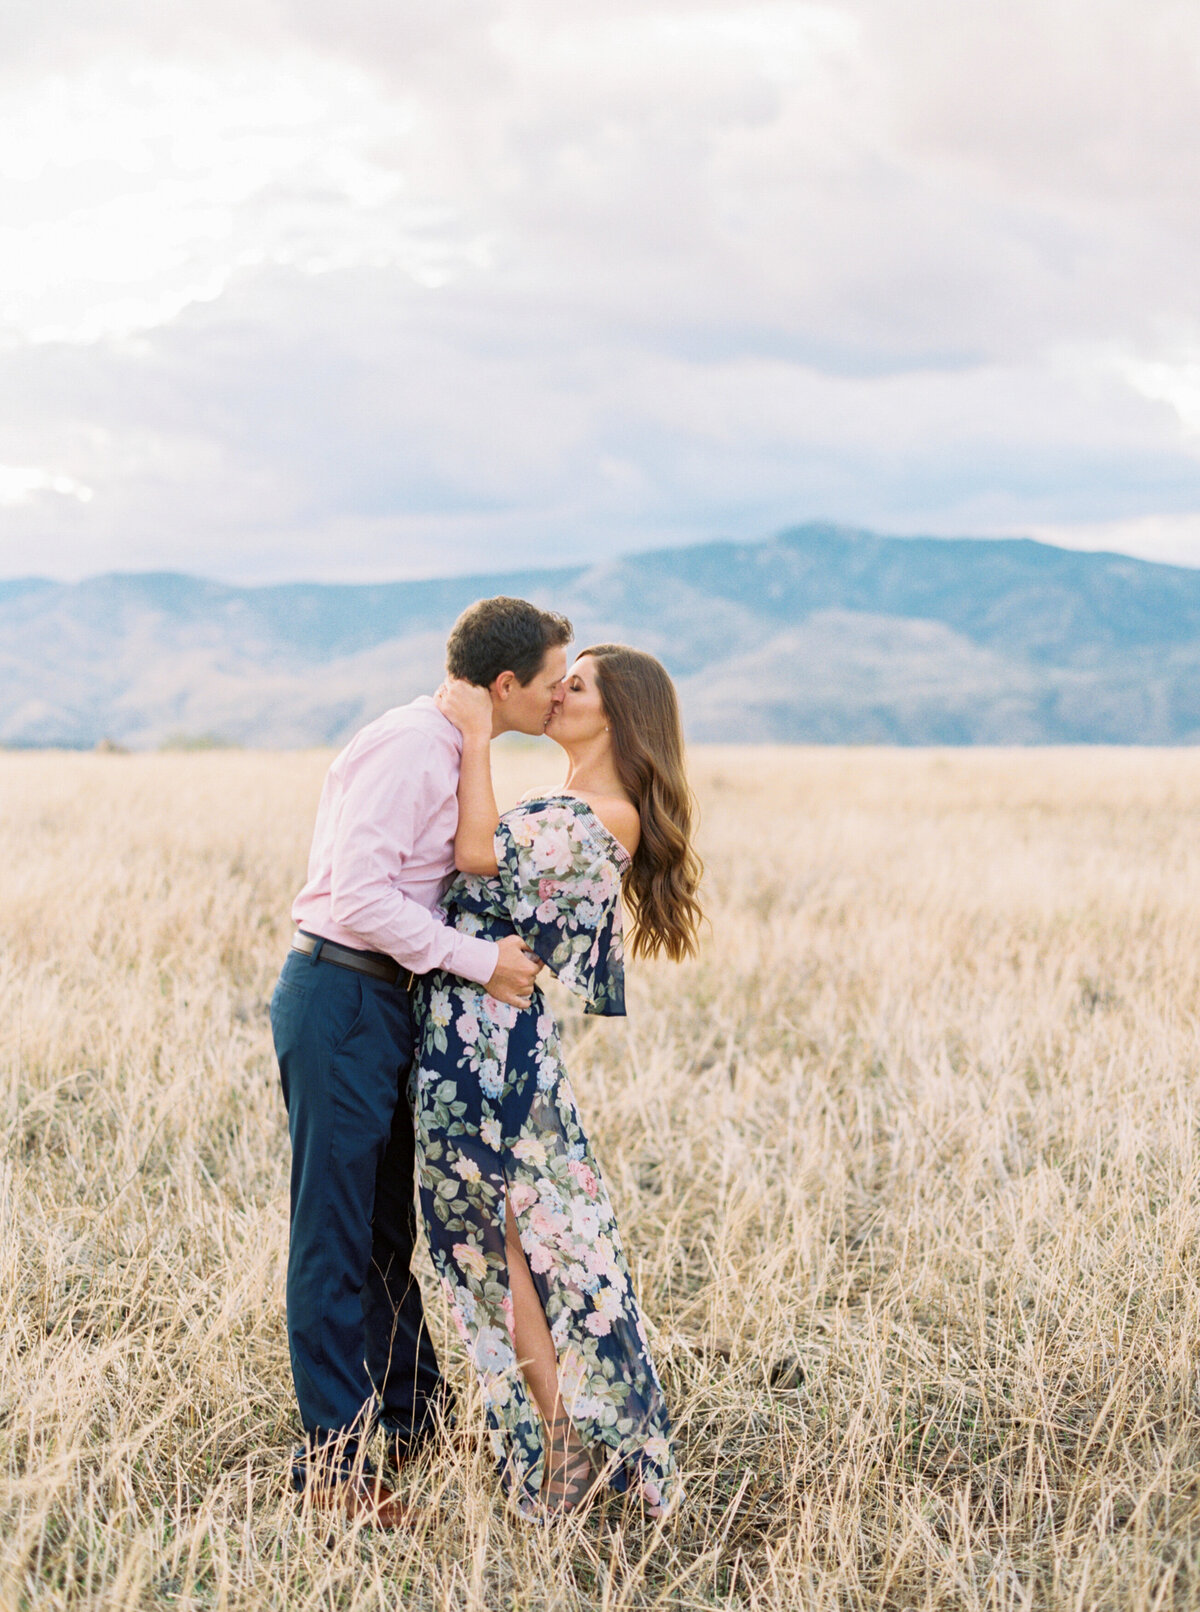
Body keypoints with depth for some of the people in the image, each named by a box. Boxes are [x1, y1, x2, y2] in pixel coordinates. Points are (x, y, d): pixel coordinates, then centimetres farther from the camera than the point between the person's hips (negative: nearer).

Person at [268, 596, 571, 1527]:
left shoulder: (450, 752, 14)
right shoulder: (407, 748, -18)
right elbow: (359, 896, -24)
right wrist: (480, 960, -20)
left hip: (388, 1002, 10)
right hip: (340, 1000, -10)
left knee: (387, 1228, 20)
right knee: (336, 1234, -3)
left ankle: (411, 1415, 33)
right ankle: (334, 1463, 4)